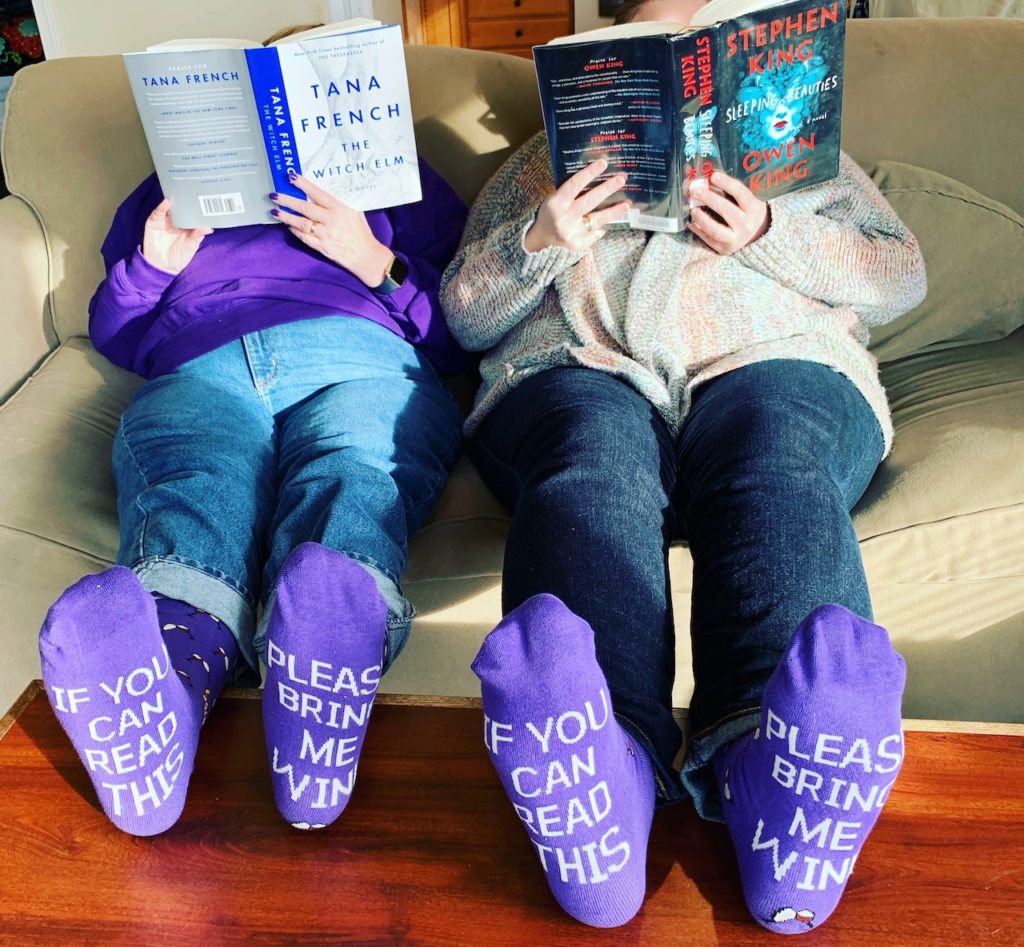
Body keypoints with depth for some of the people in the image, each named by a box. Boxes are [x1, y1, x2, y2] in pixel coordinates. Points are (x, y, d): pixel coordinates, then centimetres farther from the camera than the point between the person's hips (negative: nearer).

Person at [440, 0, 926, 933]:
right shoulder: (548, 159, 34)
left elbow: (902, 275, 19)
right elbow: (463, 313, 20)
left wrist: (770, 237, 1)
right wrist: (540, 242, -1)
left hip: (772, 363, 1)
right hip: (580, 367, 0)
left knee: (779, 475, -34)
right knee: (594, 470, -35)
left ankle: (767, 763, -57)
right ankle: (608, 752, -57)